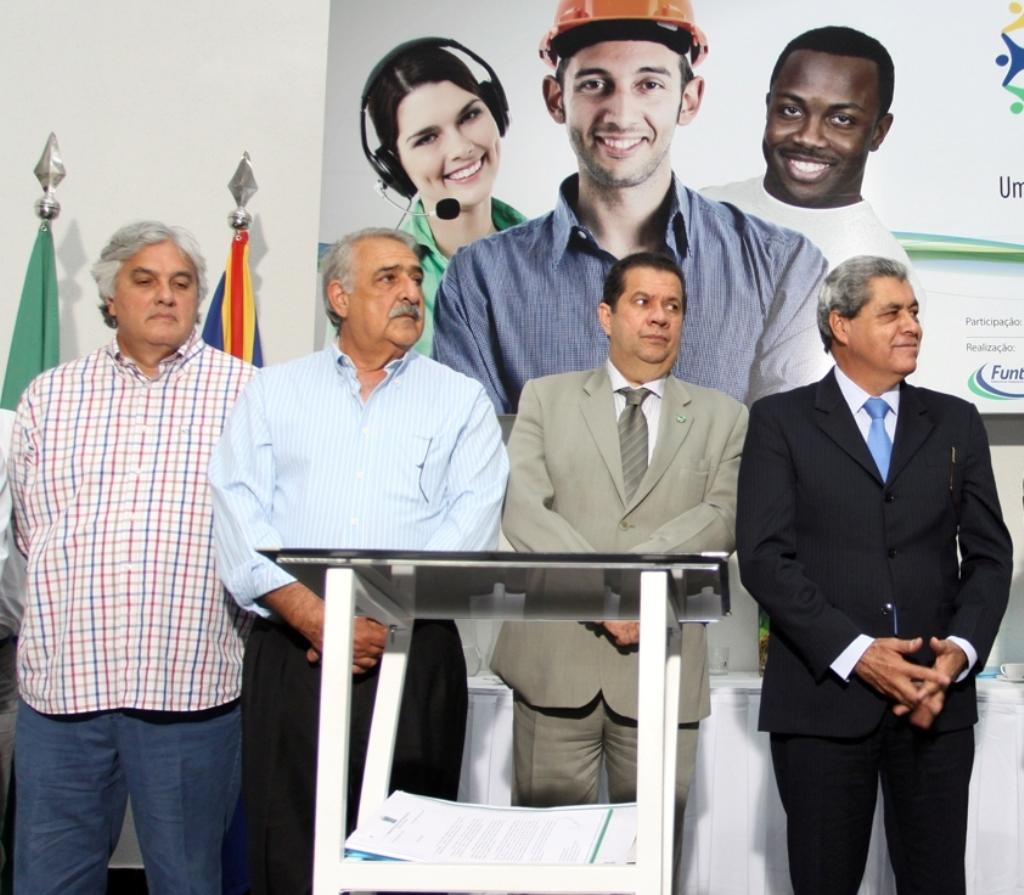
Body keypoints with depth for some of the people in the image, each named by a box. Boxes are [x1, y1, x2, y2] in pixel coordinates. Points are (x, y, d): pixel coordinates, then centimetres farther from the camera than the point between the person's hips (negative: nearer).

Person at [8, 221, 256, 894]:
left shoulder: (246, 393, 3)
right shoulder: (49, 396, 12)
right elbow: (30, 531, 14)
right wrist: (75, 597, 5)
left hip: (191, 682, -2)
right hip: (62, 680, 3)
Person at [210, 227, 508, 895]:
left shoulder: (461, 400, 10)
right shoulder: (274, 393, 12)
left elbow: (470, 524, -2)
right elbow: (240, 516, 0)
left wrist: (384, 616, -14)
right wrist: (317, 618, -13)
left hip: (414, 656, 0)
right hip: (290, 654, 1)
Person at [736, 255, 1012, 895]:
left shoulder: (956, 423, 12)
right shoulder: (781, 421, 2)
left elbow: (989, 554, 9)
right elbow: (765, 556, -7)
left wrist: (961, 649, -9)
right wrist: (855, 652, -15)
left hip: (939, 694, 3)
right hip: (824, 696, -2)